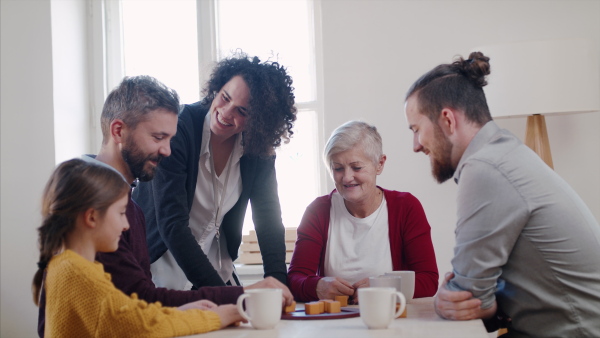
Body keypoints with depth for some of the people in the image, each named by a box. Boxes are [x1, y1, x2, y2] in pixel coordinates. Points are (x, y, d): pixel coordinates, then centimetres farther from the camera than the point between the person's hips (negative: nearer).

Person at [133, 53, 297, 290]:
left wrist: (277, 279, -18)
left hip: (216, 269, 5)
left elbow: (268, 217, -1)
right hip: (160, 271, -5)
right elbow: (172, 224, -25)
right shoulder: (177, 130, -19)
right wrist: (218, 290, -32)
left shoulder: (258, 148, -4)